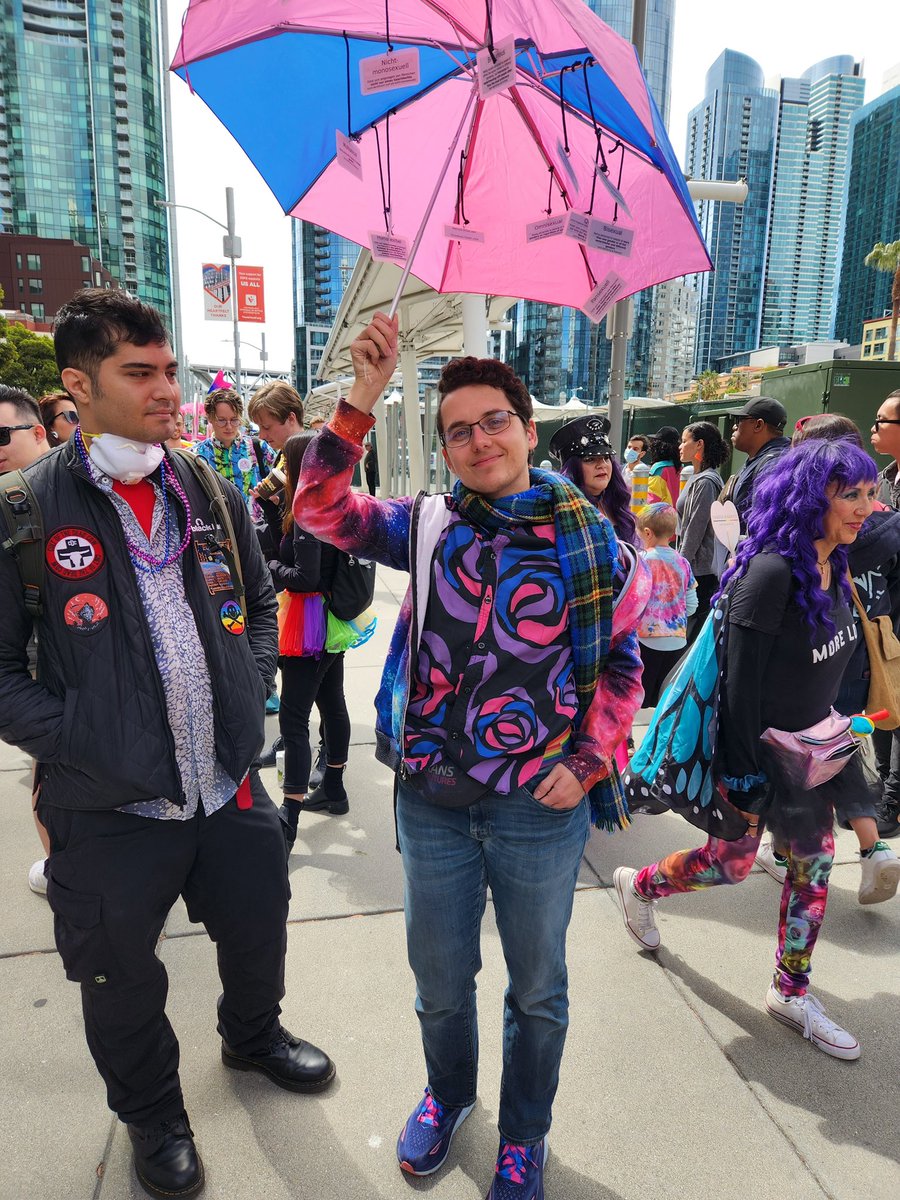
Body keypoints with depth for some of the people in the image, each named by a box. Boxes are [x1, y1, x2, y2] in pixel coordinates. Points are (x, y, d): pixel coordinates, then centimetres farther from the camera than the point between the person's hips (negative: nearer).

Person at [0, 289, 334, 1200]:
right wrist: (83, 740, -17)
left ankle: (254, 1036, 56)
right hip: (109, 810, -3)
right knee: (124, 984, 18)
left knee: (259, 933, 23)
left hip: (231, 787, 4)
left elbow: (259, 604, 13)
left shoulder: (211, 494, 2)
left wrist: (249, 690, 1)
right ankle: (152, 1114, 49)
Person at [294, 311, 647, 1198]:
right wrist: (361, 399, -22)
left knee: (537, 991, 20)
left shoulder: (586, 535, -5)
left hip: (541, 807, -1)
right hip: (433, 802, 1)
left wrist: (586, 764, -9)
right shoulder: (426, 524, -2)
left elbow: (621, 663, 0)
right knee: (440, 984, 22)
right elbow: (321, 508, -12)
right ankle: (448, 1094, 55)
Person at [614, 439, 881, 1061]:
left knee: (816, 860, 12)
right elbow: (742, 683, -25)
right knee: (732, 862, 10)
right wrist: (744, 773, -22)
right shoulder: (772, 572, -27)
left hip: (807, 747, 8)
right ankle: (638, 885, 38)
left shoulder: (834, 568, 0)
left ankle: (792, 991, 30)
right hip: (756, 749, -8)